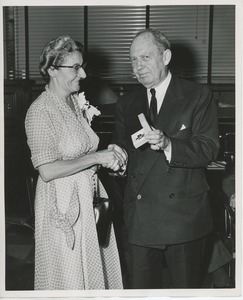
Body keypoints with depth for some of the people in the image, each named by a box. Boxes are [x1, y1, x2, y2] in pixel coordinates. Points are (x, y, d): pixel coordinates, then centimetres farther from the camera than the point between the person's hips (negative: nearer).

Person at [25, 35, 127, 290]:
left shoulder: (77, 102, 8)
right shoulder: (40, 111, -16)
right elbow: (47, 170, -22)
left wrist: (109, 157, 1)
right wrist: (96, 157, -21)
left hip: (89, 200, 7)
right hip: (63, 205, -7)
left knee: (95, 270, 17)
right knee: (70, 276, 8)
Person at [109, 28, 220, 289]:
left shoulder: (198, 96, -3)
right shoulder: (126, 104, 10)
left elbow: (209, 149, -12)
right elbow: (121, 148, 13)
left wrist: (168, 145, -27)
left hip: (184, 216, -3)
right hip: (140, 217, 4)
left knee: (186, 287, 13)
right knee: (141, 287, 14)